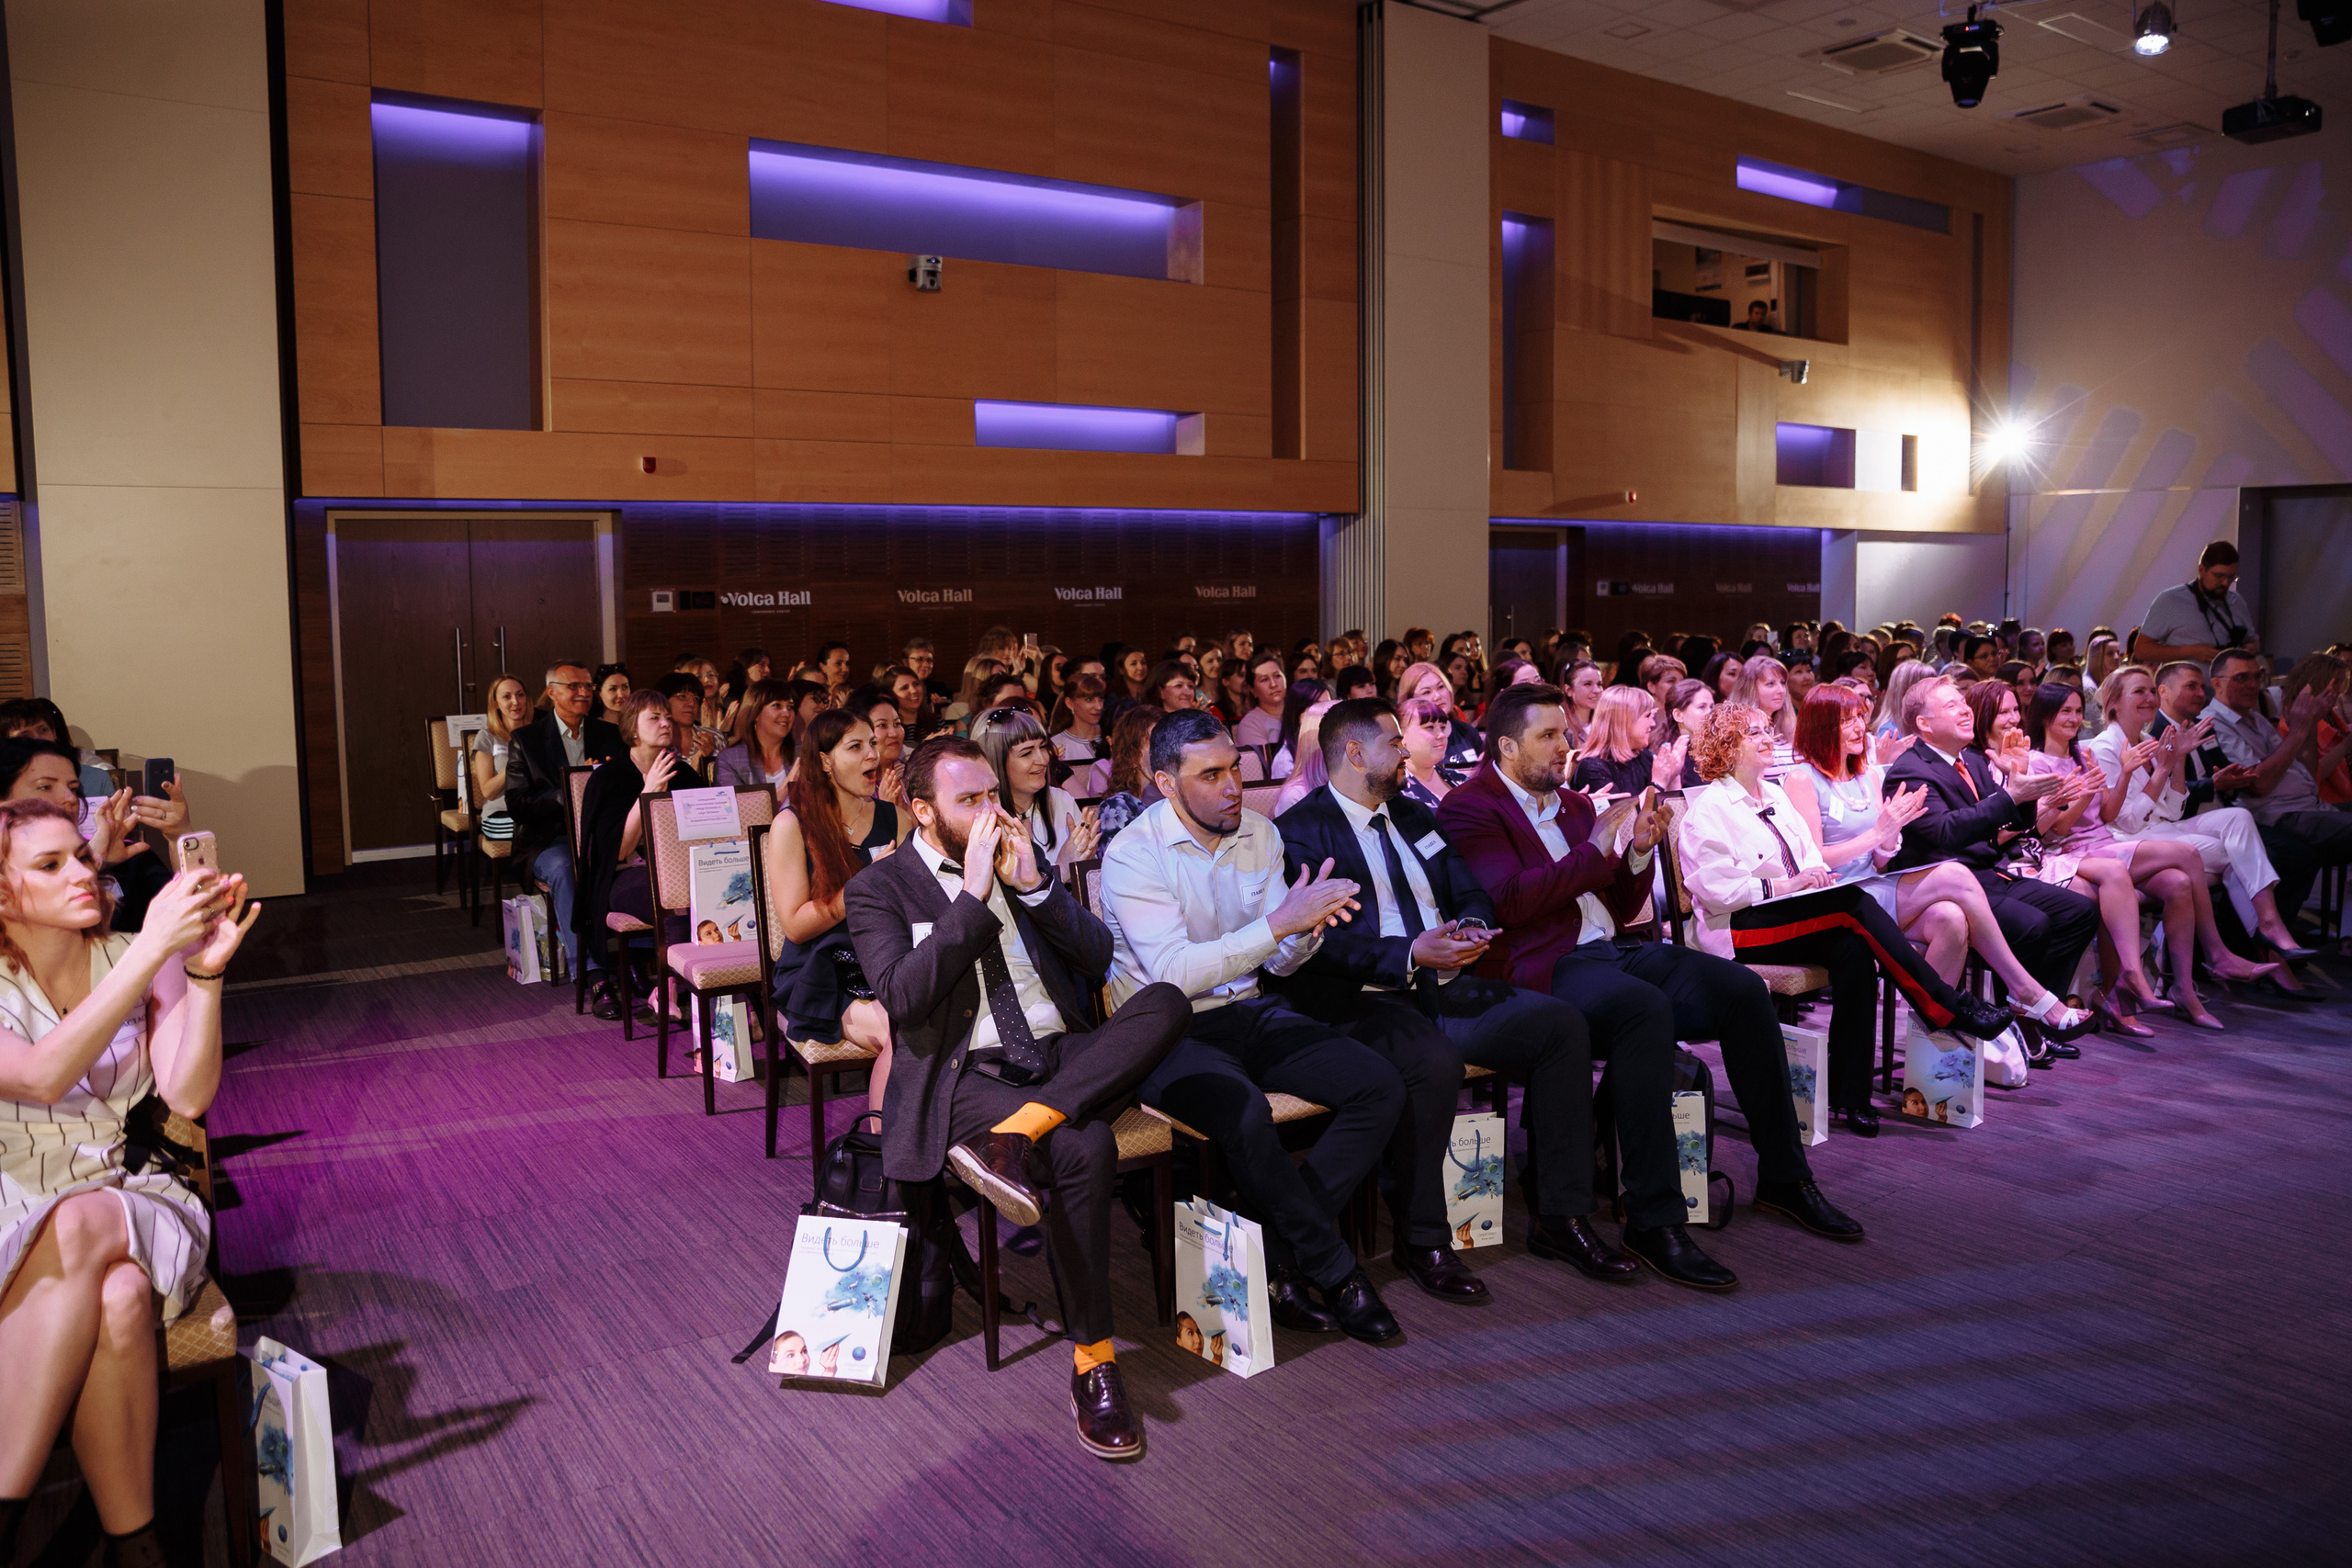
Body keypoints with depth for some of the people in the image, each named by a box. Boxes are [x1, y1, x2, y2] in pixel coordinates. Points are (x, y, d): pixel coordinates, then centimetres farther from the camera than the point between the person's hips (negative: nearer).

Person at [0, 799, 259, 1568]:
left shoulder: (141, 959, 3)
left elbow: (188, 1096, -10)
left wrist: (205, 970, -24)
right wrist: (151, 949, -32)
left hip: (135, 1204, 1)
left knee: (122, 1296, -35)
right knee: (115, 1298, -36)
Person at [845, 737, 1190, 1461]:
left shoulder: (1022, 859, 17)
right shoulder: (879, 890, 4)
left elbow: (1097, 958, 9)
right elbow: (902, 996, -13)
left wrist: (1033, 884, -5)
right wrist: (975, 895, -15)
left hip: (1065, 1057, 5)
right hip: (967, 1074, -4)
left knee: (1165, 1000, -26)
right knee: (1083, 1149, -34)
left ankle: (1014, 1136, -34)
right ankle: (1093, 1361, -19)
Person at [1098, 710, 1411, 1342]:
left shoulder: (1259, 834, 6)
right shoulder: (1132, 855, -12)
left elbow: (1280, 962, 7)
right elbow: (1174, 973, -23)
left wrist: (1306, 928, -18)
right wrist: (1279, 922, -28)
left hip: (1252, 1013, 6)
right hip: (1170, 1030, -6)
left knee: (1381, 1086, -14)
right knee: (1241, 1112, -36)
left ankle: (1280, 1253, -10)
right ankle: (1335, 1271, -14)